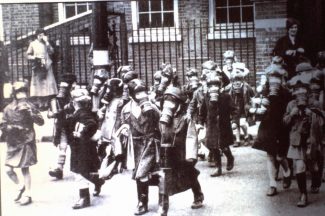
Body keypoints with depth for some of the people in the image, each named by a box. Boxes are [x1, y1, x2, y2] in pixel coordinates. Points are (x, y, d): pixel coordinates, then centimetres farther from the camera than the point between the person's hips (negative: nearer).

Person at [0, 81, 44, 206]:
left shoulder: (29, 107, -2)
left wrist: (31, 113, -21)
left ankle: (27, 194, 13)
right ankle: (20, 187, 25)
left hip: (26, 143, -2)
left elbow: (41, 122, -7)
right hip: (12, 144, 2)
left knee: (25, 169, 1)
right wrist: (12, 127, -17)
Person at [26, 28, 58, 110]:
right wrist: (35, 57, -12)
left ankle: (46, 103, -1)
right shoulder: (33, 44, 7)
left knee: (48, 84, -4)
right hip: (37, 67, -2)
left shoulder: (46, 44, 13)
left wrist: (47, 42, -6)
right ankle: (38, 104, -7)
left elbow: (51, 51, -2)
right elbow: (28, 55, 6)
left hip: (46, 66, 2)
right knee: (38, 84, -7)